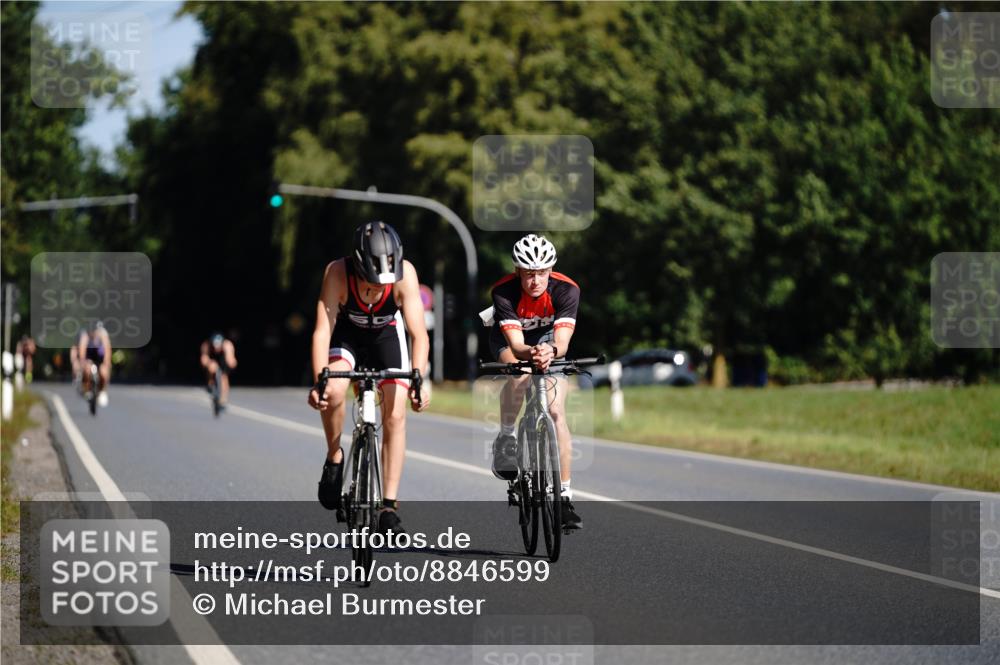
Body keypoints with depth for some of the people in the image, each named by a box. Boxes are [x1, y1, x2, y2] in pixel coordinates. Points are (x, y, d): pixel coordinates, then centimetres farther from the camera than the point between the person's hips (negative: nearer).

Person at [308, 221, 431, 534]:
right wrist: (319, 381, -49)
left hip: (386, 334, 1)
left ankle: (389, 507, -4)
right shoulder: (338, 273, -35)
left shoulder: (405, 273, -33)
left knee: (395, 416, -10)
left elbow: (419, 334, -35)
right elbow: (322, 330, -37)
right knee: (333, 391, -29)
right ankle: (334, 460, -2)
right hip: (346, 334, -1)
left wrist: (419, 379, -49)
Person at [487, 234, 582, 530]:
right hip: (507, 339, -1)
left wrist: (550, 351, -60)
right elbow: (516, 345, -39)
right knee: (519, 372, -37)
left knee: (556, 410, -13)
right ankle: (506, 439, -13)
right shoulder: (503, 292, -33)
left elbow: (562, 341, -38)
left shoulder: (566, 290, -30)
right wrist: (532, 353, -61)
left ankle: (565, 496, -9)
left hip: (547, 336, 1)